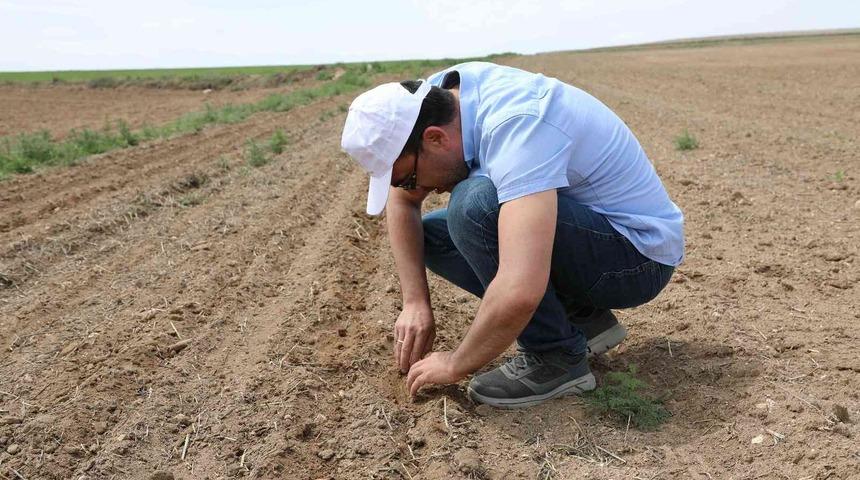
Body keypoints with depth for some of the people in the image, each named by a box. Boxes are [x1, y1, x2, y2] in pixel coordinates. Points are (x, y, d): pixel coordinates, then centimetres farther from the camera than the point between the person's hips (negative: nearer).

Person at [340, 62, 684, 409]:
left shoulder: (515, 126, -33)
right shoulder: (440, 93, -7)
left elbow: (521, 291, -41)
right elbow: (401, 201, 4)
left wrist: (456, 364, -23)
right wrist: (415, 301, -4)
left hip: (640, 255, -8)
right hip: (581, 230, 9)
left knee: (476, 204, -30)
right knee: (430, 234, 5)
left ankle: (556, 357, -11)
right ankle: (582, 317, 7)